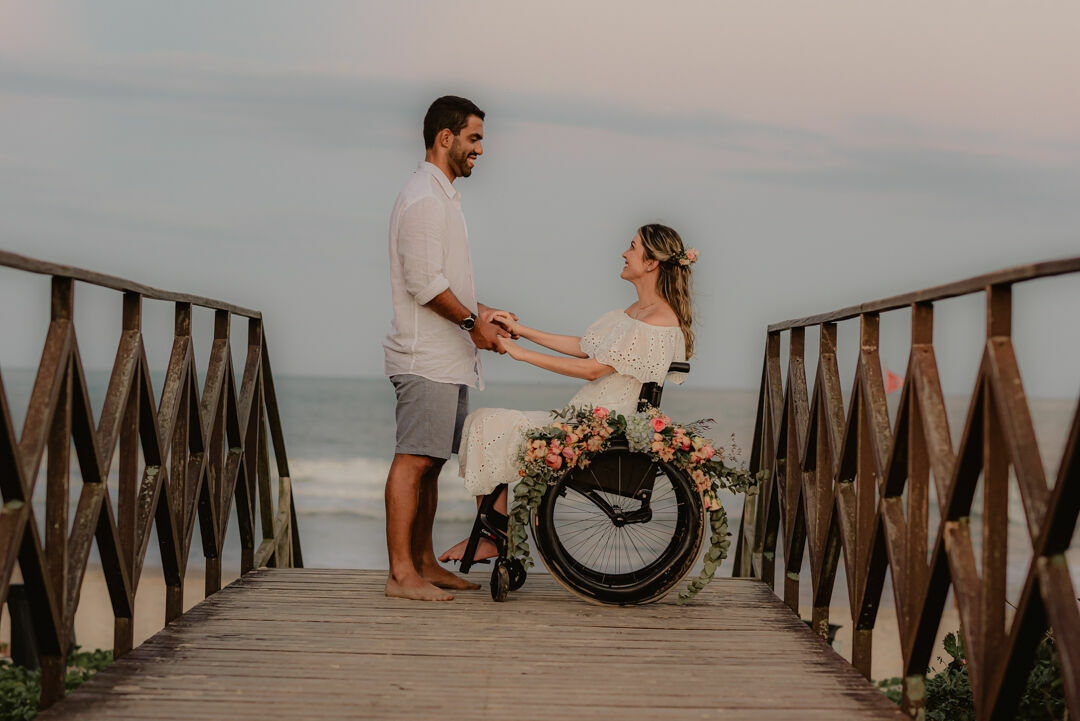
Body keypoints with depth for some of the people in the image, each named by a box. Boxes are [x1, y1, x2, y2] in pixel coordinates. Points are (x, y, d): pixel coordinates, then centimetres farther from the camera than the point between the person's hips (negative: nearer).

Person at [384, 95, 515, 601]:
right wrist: (472, 321, -14)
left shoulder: (441, 196, 21)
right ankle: (401, 573, -8)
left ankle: (423, 563, 17)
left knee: (429, 463, 12)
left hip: (447, 359, 10)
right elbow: (424, 283, -19)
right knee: (413, 460, -9)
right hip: (427, 359, -10)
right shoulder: (423, 198, -13)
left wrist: (483, 312, 17)